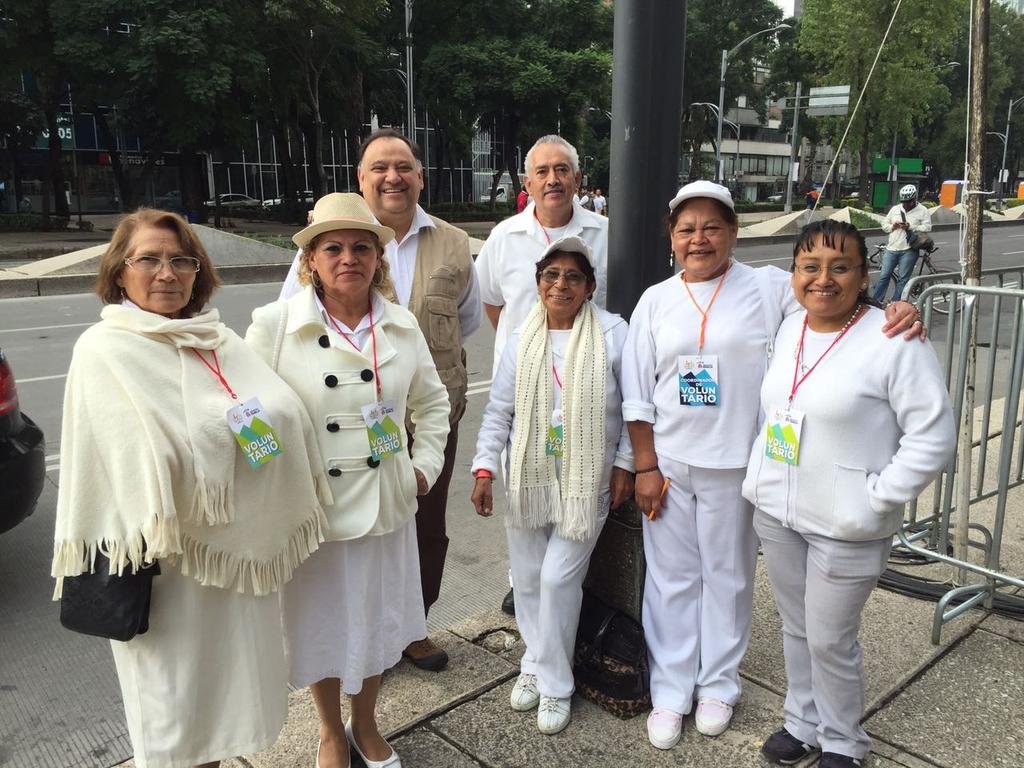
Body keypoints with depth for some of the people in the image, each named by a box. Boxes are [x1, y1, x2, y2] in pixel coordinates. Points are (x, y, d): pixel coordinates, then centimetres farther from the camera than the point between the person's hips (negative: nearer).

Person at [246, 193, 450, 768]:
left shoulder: (404, 325, 0)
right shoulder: (274, 325, -11)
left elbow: (431, 402, 12)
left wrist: (427, 465, 5)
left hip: (387, 506, 3)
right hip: (311, 510, -2)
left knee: (376, 622, 19)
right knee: (322, 628, 16)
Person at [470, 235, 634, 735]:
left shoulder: (613, 335, -6)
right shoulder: (522, 339, 2)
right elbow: (499, 411, 4)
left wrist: (624, 465, -4)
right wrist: (484, 468, -1)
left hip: (586, 481, -3)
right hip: (528, 477, 4)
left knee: (559, 578, -4)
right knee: (527, 576, 11)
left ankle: (553, 683, 15)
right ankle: (538, 662, 35)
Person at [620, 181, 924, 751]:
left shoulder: (768, 287, -3)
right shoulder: (656, 301, 3)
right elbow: (637, 392, 3)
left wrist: (897, 312, -27)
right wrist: (646, 466, -2)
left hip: (734, 464, -1)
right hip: (668, 461, 2)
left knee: (727, 575, 12)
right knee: (672, 576, 11)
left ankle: (718, 684, 33)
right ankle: (671, 690, 26)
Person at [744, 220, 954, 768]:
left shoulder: (896, 342, -17)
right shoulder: (789, 329, 4)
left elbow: (934, 437, -15)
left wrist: (876, 500, -17)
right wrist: (760, 478, 9)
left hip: (845, 527, -6)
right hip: (776, 512, 6)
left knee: (830, 641, 7)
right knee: (795, 627, 20)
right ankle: (803, 723, 41)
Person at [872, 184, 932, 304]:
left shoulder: (922, 211, 2)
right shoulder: (895, 209, 12)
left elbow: (927, 227, -7)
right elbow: (884, 225, 15)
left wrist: (910, 227, -17)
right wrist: (892, 226, -6)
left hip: (909, 250, -3)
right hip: (891, 249, 3)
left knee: (903, 280, -1)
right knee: (884, 276, 1)